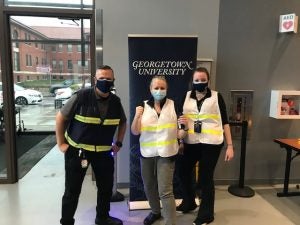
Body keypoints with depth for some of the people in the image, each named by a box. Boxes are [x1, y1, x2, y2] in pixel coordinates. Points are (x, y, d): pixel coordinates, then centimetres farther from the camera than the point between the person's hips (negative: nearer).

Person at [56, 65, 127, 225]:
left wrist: (118, 143, 8)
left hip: (104, 151, 4)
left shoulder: (116, 101, -3)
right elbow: (60, 117, -8)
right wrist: (61, 143, -7)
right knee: (72, 190, 6)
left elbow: (123, 122, 15)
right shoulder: (81, 96, -16)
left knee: (106, 186, 15)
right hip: (77, 150, -4)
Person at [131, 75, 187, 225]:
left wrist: (184, 126, -23)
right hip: (146, 153, 3)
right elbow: (135, 132, -4)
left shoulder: (174, 106, -4)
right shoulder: (143, 106, 0)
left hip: (166, 154, -3)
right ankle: (155, 211, 44)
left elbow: (179, 135, -2)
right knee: (149, 187, 19)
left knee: (165, 191, -6)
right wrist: (137, 116, -21)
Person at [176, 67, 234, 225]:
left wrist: (230, 146, -4)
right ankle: (188, 203, 40)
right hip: (191, 142, 4)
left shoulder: (216, 97, -1)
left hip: (211, 143, -3)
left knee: (205, 177, 3)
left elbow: (225, 122, -1)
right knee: (183, 172, 13)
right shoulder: (186, 96, 6)